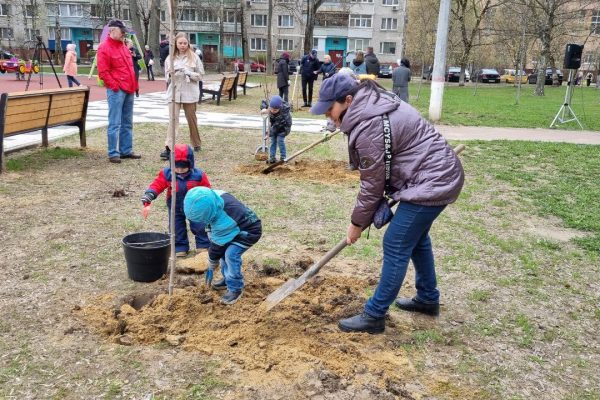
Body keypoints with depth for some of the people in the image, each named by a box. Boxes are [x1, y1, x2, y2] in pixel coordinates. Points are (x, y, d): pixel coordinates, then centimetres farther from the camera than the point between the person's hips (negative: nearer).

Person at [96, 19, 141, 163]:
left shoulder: (123, 46, 18)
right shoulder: (104, 48, -8)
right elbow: (103, 72, -13)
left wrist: (134, 84, 14)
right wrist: (114, 86, -16)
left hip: (129, 89, 9)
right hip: (116, 90, -9)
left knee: (127, 123, 12)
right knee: (115, 123, -6)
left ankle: (126, 150, 20)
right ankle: (113, 153, -1)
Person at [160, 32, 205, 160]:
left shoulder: (194, 57, 1)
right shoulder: (170, 58, 6)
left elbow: (200, 75, 0)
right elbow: (167, 77, 10)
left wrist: (188, 73, -16)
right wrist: (171, 74, -13)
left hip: (190, 93, -1)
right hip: (174, 93, 1)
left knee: (191, 119, 10)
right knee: (173, 119, -9)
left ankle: (197, 144, 26)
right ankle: (169, 148, -15)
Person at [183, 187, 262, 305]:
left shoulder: (223, 221, -37)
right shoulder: (214, 196, -17)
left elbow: (217, 246, -22)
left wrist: (211, 268, -7)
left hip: (250, 231, -9)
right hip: (239, 225, 9)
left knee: (231, 254, -23)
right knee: (224, 250, 7)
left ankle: (235, 289, -7)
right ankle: (228, 279, 25)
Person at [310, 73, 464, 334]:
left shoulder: (368, 127, -23)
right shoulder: (373, 104, 7)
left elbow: (372, 183, -15)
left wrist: (357, 223, -2)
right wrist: (380, 204, 2)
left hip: (431, 183, -11)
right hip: (442, 173, 11)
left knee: (396, 246, -3)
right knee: (416, 237, 24)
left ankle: (374, 316, 9)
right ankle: (428, 299, 41)